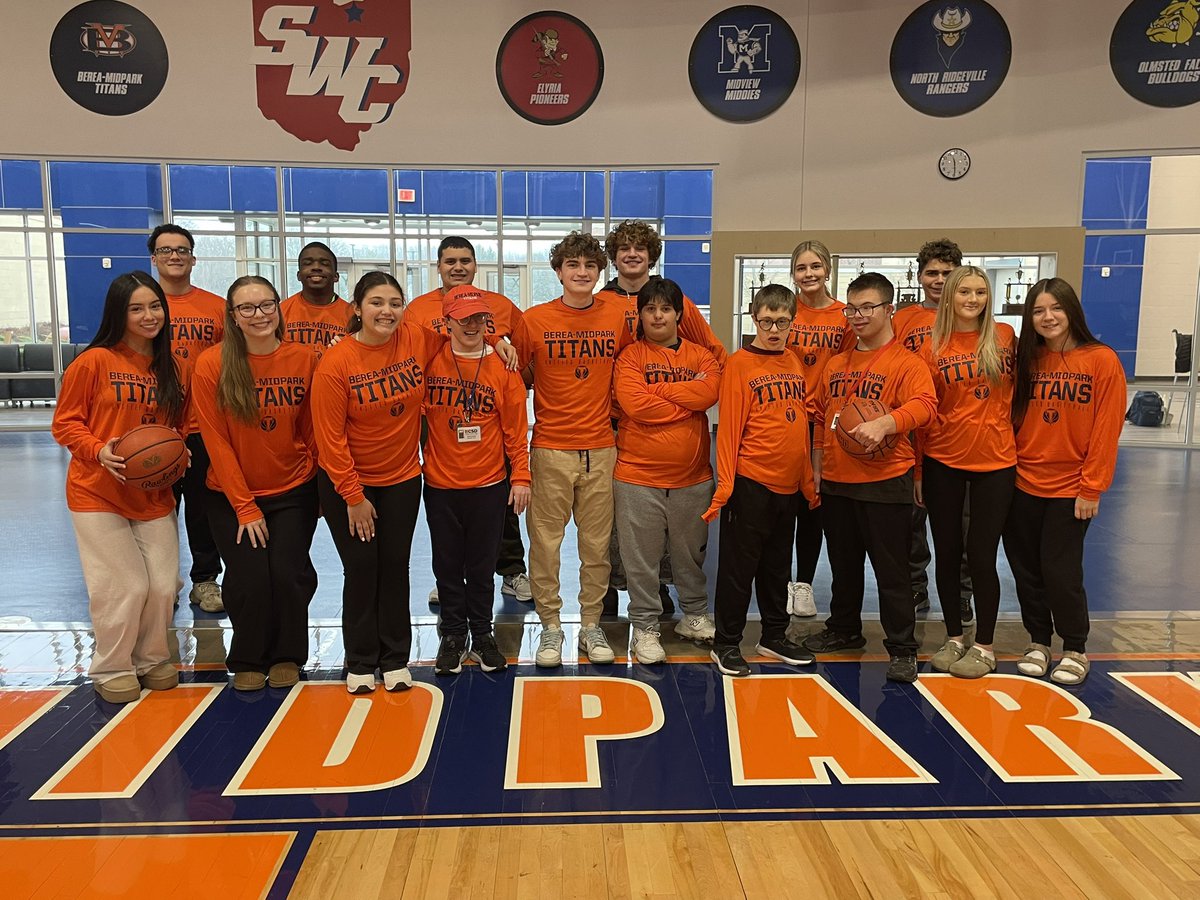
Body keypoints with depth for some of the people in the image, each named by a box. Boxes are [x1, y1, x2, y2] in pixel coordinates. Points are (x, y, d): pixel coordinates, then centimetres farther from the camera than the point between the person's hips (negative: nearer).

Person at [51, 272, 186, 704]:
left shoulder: (169, 367, 6)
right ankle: (111, 669, 21)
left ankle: (152, 659, 29)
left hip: (154, 494, 4)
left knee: (163, 585, 4)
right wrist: (100, 451, -21)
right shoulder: (95, 361, -9)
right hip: (98, 492, -4)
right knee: (125, 588, -3)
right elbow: (65, 423, -5)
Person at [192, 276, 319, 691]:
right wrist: (245, 507, -9)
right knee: (249, 580, -7)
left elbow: (311, 430, 1)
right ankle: (248, 661, 21)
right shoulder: (211, 364, -12)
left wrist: (321, 486, 0)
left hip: (293, 491, 1)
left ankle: (287, 656, 21)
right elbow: (216, 441, -10)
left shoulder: (305, 359, -8)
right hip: (232, 496, -1)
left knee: (289, 575, -7)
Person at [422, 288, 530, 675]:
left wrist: (520, 476, -2)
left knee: (482, 566, 10)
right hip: (440, 484, 0)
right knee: (447, 565, 11)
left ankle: (482, 633, 27)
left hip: (489, 484, 0)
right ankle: (453, 635, 27)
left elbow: (516, 426, -1)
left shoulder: (503, 366, -2)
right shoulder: (428, 362, -3)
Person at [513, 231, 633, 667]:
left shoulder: (618, 317, 3)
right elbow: (518, 378, 8)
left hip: (601, 447, 2)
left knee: (597, 542, 9)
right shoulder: (534, 320, -1)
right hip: (550, 448, -1)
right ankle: (550, 626, 18)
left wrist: (610, 407, 4)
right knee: (545, 540, 3)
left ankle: (591, 624, 23)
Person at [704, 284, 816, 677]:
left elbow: (801, 424, 13)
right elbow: (729, 428, -11)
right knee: (739, 566, 3)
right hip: (750, 482, -6)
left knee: (778, 565, 17)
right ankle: (726, 644, 15)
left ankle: (774, 636, 32)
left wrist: (808, 480, 13)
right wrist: (725, 483, -16)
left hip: (788, 483, 6)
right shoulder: (740, 364, -8)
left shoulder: (794, 362, 9)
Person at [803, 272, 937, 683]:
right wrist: (817, 469, 12)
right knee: (844, 566, 19)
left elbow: (924, 404, -23)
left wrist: (883, 423, -39)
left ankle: (902, 648, 13)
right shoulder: (835, 365, 12)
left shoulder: (906, 363, -6)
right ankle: (843, 630, 36)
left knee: (891, 571, 1)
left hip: (884, 483, -6)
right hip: (836, 483, 6)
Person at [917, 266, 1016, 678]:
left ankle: (984, 646, 18)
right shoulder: (933, 347, -2)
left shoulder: (1005, 337, 1)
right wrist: (917, 470, -1)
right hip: (943, 462, 1)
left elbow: (1016, 392, 11)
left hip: (995, 460, 0)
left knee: (981, 553, 2)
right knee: (947, 551, 9)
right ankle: (954, 637, 25)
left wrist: (1017, 443, 4)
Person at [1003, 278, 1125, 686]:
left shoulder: (1101, 361, -7)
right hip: (1022, 483, 4)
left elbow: (1106, 430, -9)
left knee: (1060, 571, 0)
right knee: (1026, 568, 10)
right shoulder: (1026, 360, 4)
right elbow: (1014, 418, 7)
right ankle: (1038, 641, 28)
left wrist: (1092, 488, -12)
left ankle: (1075, 649, 21)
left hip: (1070, 487, -4)